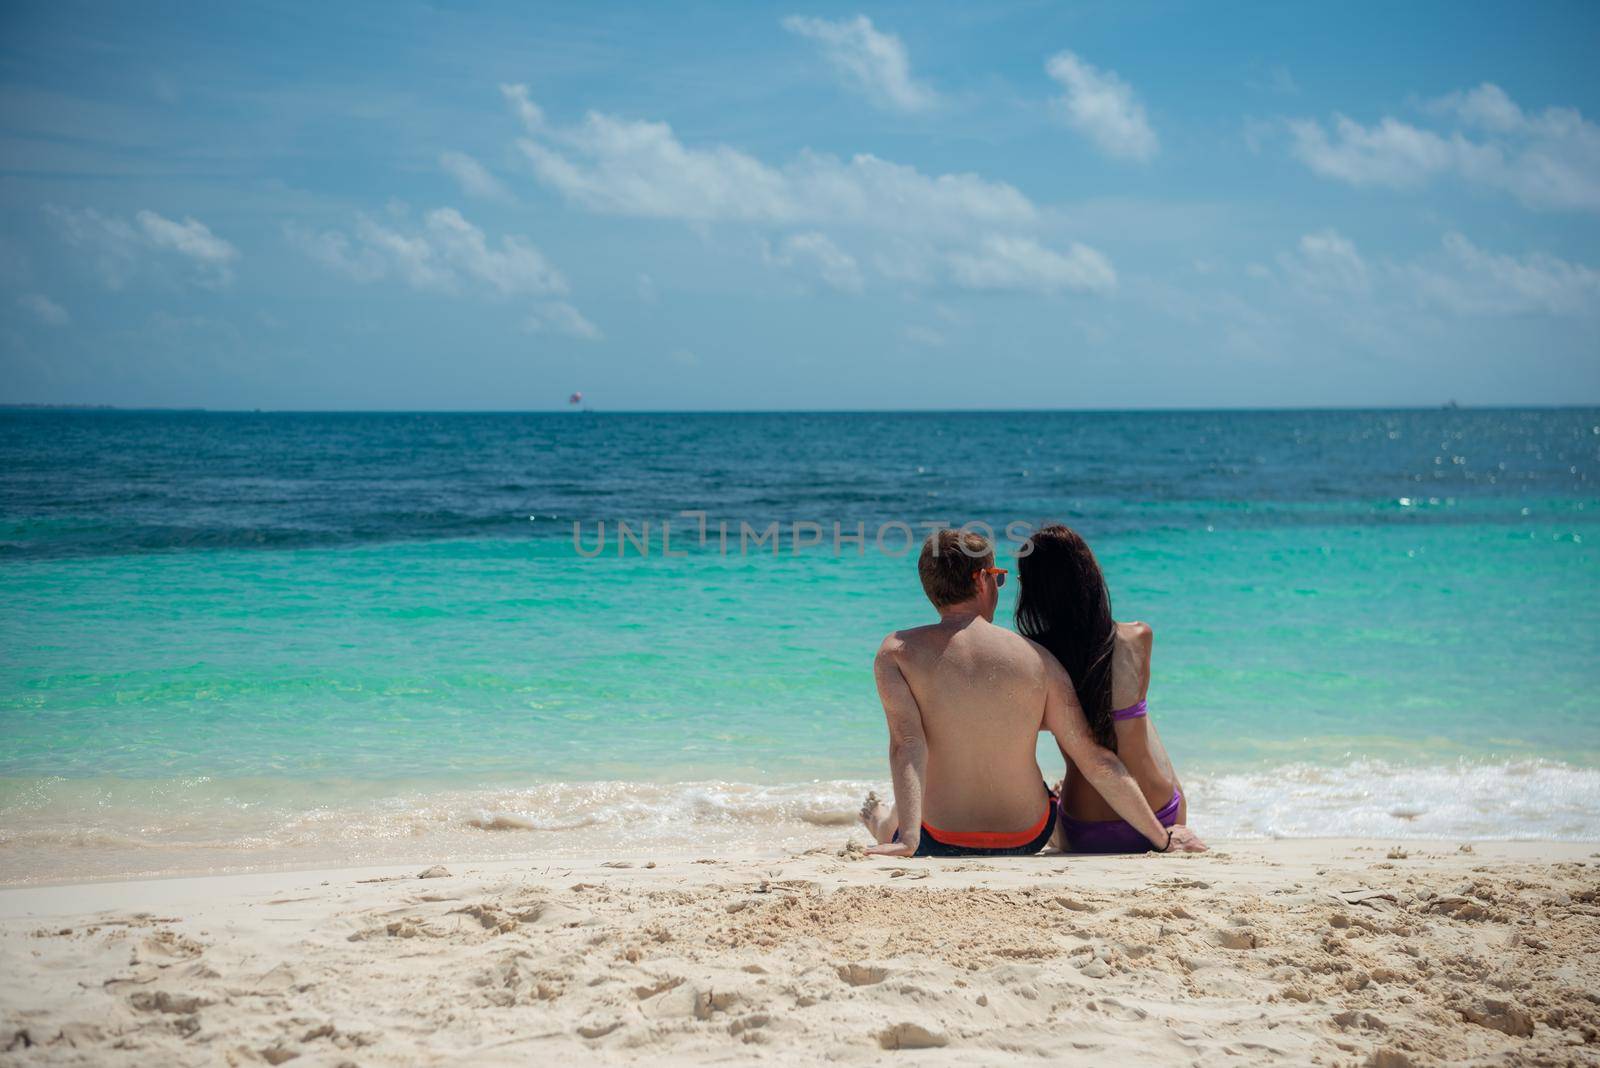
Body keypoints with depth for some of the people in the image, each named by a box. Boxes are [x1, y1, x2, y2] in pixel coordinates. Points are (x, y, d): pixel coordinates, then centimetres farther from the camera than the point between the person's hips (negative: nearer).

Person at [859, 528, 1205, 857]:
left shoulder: (897, 652, -10)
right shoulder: (1037, 659, -6)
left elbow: (907, 745, -23)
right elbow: (1095, 760, -5)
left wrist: (907, 839, -31)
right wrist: (1161, 837, 1)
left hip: (939, 844, -1)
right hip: (1027, 840, 1)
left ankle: (886, 829, 69)